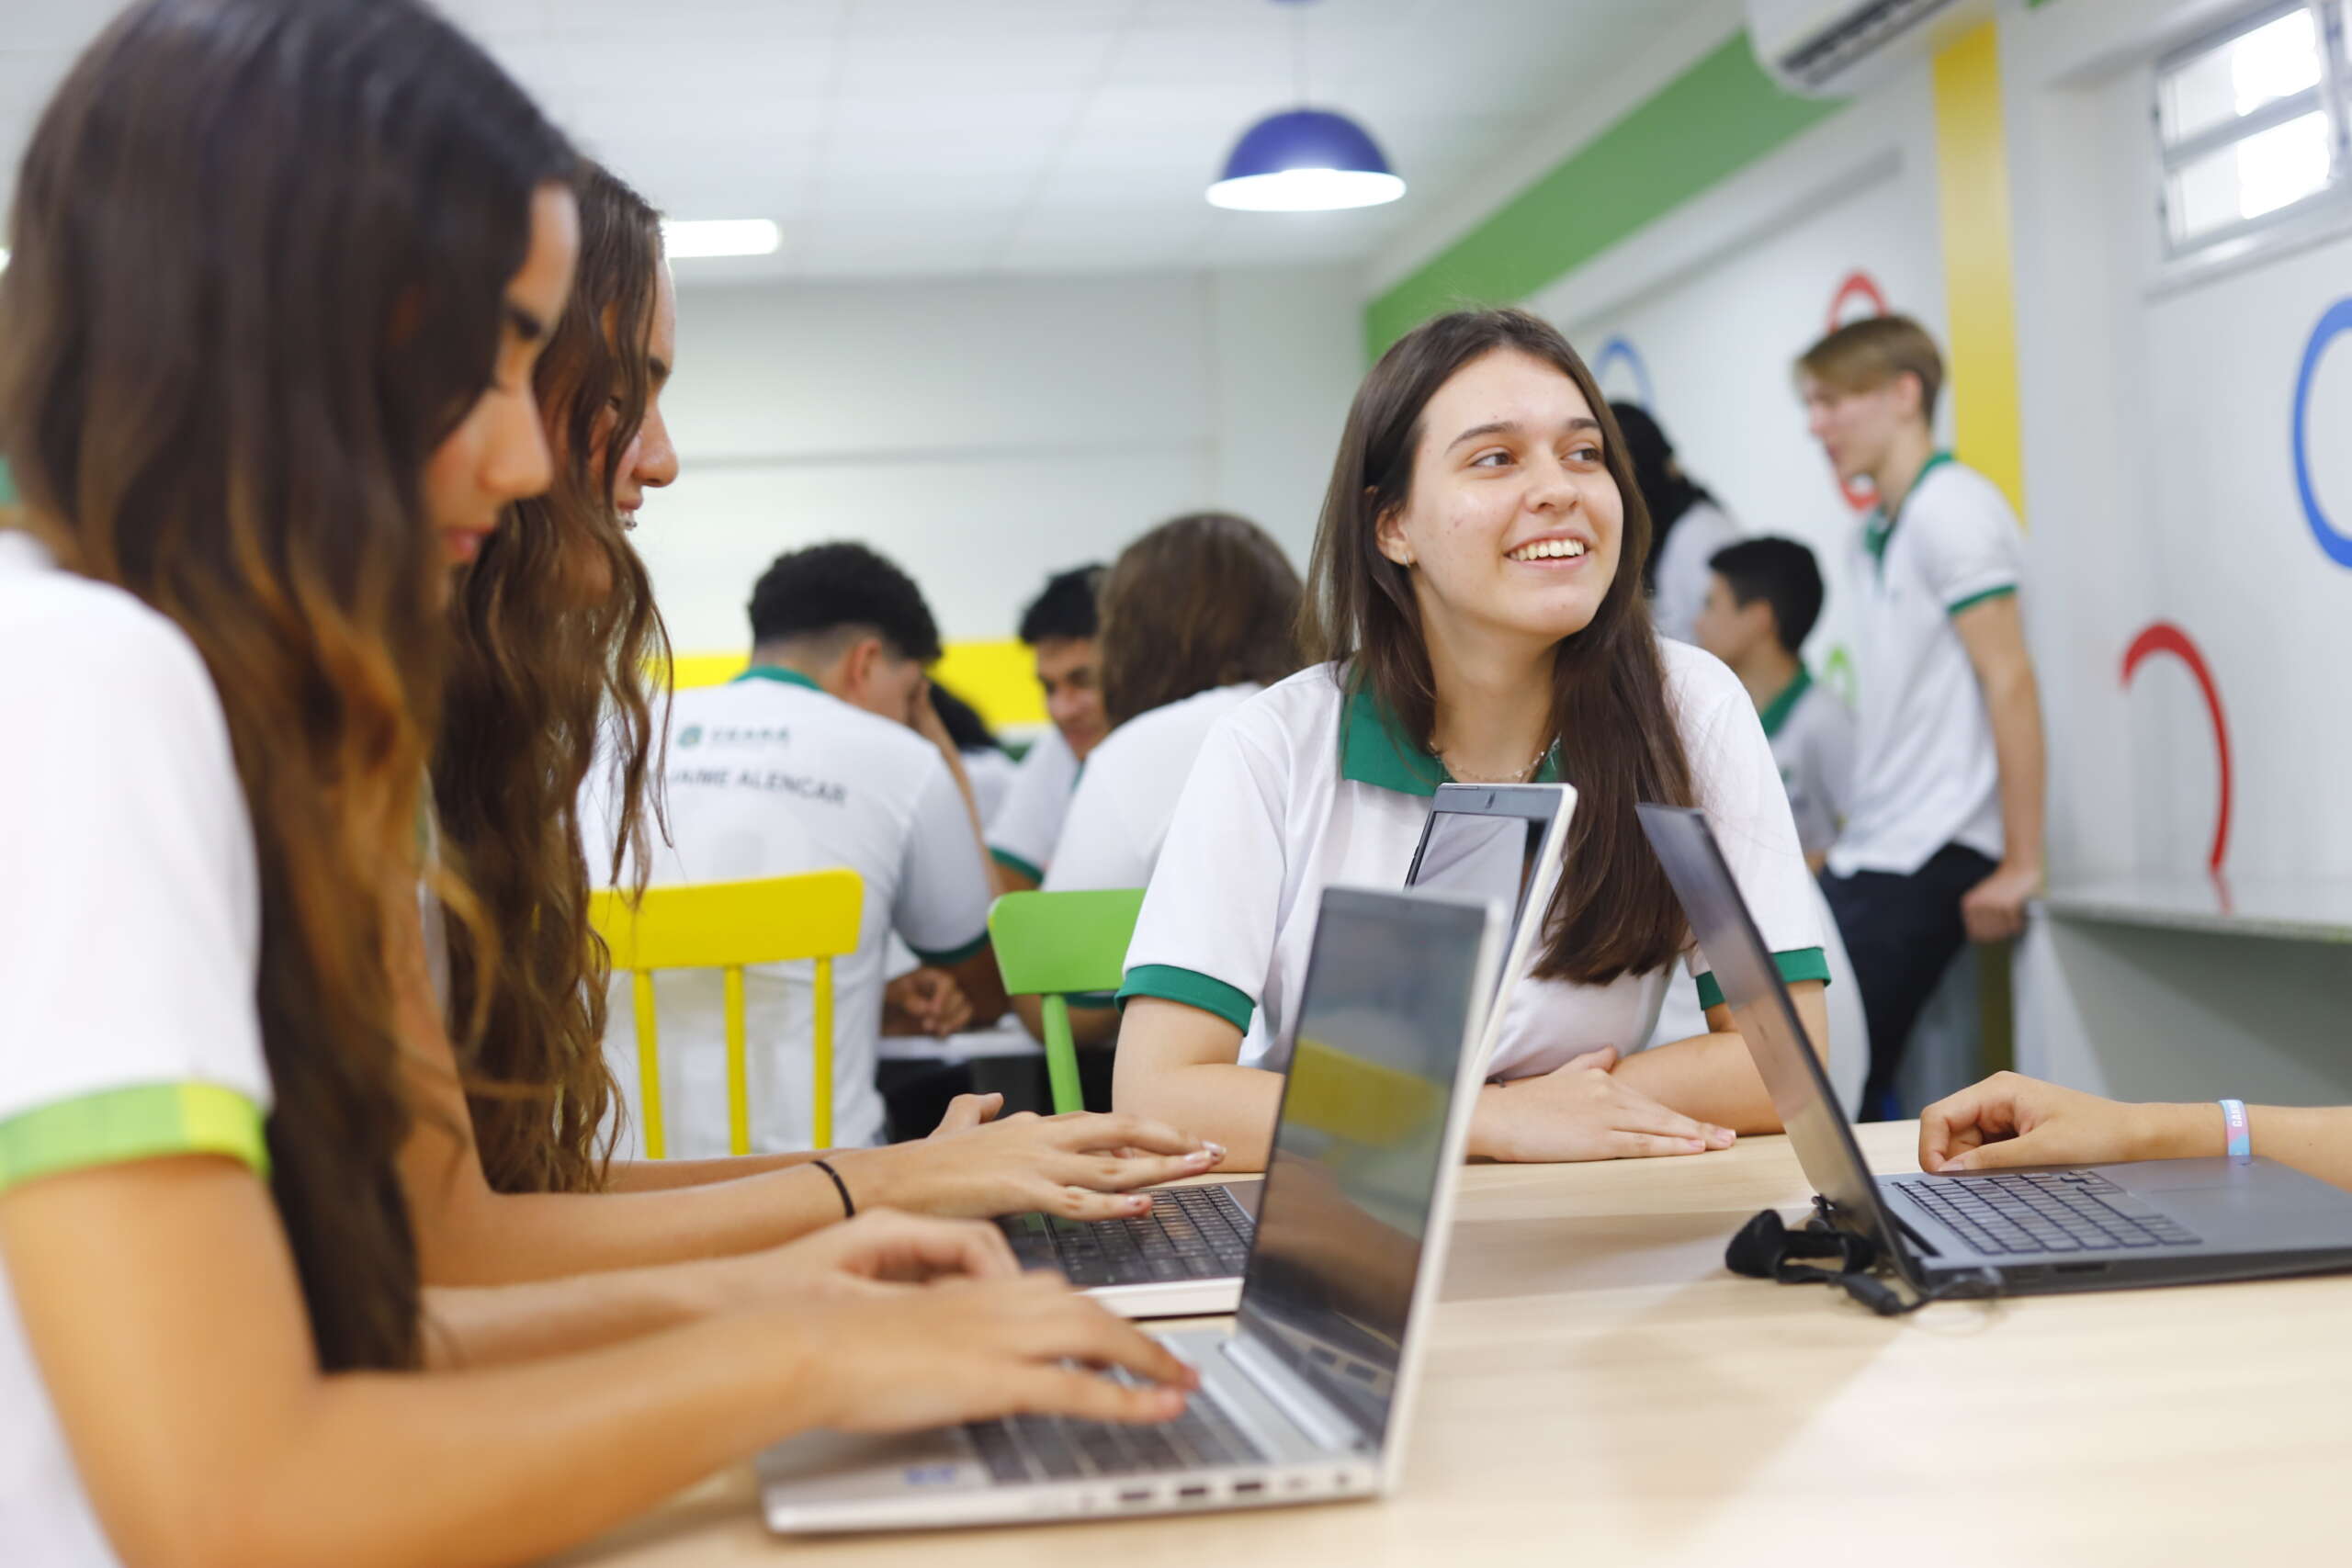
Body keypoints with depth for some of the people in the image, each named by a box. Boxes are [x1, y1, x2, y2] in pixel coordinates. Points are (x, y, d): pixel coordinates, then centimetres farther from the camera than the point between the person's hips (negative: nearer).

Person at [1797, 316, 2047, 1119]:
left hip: (1928, 860, -9)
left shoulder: (1951, 510, -9)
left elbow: (2009, 682, -14)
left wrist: (2019, 867, -17)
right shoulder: (1875, 533, 18)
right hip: (1872, 856, 9)